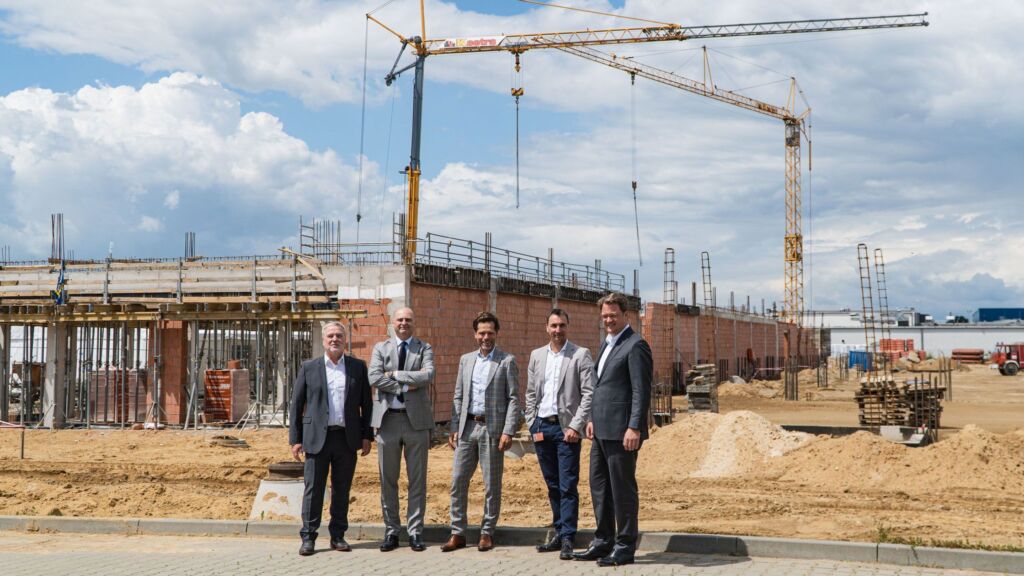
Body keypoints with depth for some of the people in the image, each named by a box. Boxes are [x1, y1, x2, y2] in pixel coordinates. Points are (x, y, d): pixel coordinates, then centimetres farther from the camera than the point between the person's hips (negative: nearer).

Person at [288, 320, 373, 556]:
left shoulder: (358, 367, 7)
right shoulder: (308, 367, 4)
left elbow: (366, 404, 9)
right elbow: (296, 405, 5)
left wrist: (367, 436, 2)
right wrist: (295, 439, -1)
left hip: (347, 439, 1)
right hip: (317, 438, -1)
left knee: (342, 490, 7)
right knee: (313, 490, 0)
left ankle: (338, 536, 16)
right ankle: (308, 537, 7)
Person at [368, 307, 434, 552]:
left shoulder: (424, 348, 7)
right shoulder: (381, 348, 9)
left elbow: (428, 376, -12)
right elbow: (374, 378, -7)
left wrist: (395, 374, -11)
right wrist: (406, 385, -11)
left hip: (416, 419, -1)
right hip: (388, 419, 1)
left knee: (417, 479, 3)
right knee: (388, 480, 6)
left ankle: (415, 532, 10)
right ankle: (391, 531, 15)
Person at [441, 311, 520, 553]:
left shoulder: (507, 361, 0)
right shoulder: (466, 360, 13)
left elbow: (513, 399, -4)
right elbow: (458, 397, 14)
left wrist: (508, 431, -13)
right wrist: (454, 428, 6)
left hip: (492, 428, -4)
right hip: (467, 427, 4)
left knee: (492, 485, 3)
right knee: (458, 481, 2)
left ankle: (487, 533, 13)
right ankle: (458, 533, 10)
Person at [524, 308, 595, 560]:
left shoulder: (580, 355, -2)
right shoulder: (537, 355, 12)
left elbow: (589, 393, -7)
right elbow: (530, 394, 14)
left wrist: (576, 426, -14)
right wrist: (533, 426, 6)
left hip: (566, 428, -5)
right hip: (541, 426, 5)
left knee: (568, 487, -6)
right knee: (553, 485, 11)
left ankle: (567, 539, -3)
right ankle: (559, 533, 19)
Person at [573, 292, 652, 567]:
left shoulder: (635, 345, -12)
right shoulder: (607, 343, 17)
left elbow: (641, 390, -16)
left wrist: (634, 428, -21)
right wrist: (593, 419, 19)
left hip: (621, 431, -9)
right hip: (602, 430, 9)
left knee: (622, 488, -1)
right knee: (599, 485, 14)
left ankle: (625, 548, 7)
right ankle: (603, 542, 24)